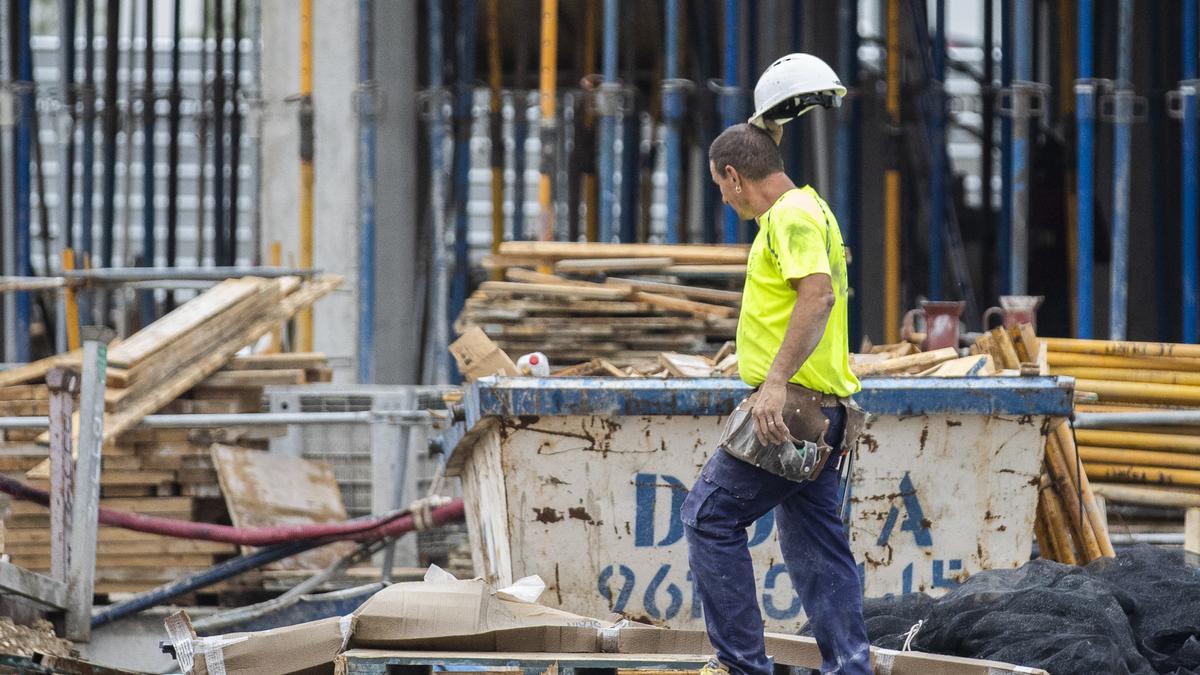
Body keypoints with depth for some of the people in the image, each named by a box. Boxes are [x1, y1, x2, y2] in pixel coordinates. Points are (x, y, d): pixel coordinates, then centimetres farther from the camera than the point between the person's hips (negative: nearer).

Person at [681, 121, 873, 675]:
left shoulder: (791, 215, -12)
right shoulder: (804, 209, 20)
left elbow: (819, 296, -27)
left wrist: (776, 382, -33)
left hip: (792, 404, -10)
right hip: (816, 410, 10)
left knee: (710, 515, -7)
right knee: (816, 547, 9)